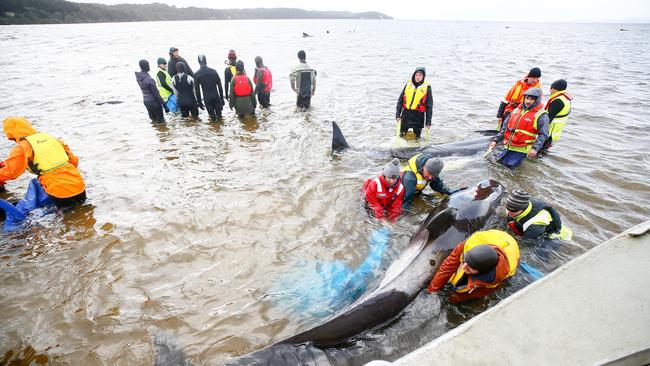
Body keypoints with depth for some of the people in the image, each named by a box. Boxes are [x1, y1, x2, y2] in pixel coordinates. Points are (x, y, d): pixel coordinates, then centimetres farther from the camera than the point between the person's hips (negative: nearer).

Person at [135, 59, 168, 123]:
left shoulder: (138, 77, 0)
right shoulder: (149, 79, -23)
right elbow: (156, 93, -20)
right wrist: (164, 104, -15)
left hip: (145, 101, 8)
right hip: (153, 101, -8)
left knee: (153, 119, 20)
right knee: (160, 120, 3)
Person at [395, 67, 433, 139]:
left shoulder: (427, 87, -2)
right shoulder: (408, 85, 5)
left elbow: (429, 106, -1)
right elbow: (400, 101, 8)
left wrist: (428, 121, -4)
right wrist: (398, 115, 0)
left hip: (418, 117, -2)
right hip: (406, 114, 2)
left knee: (416, 138, 6)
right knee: (402, 135, 10)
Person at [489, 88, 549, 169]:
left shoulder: (541, 115, -6)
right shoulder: (517, 110, 12)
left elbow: (543, 135, -11)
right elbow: (505, 128, 16)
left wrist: (535, 148, -24)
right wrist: (495, 140, 9)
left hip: (520, 150, -6)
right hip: (507, 147, 6)